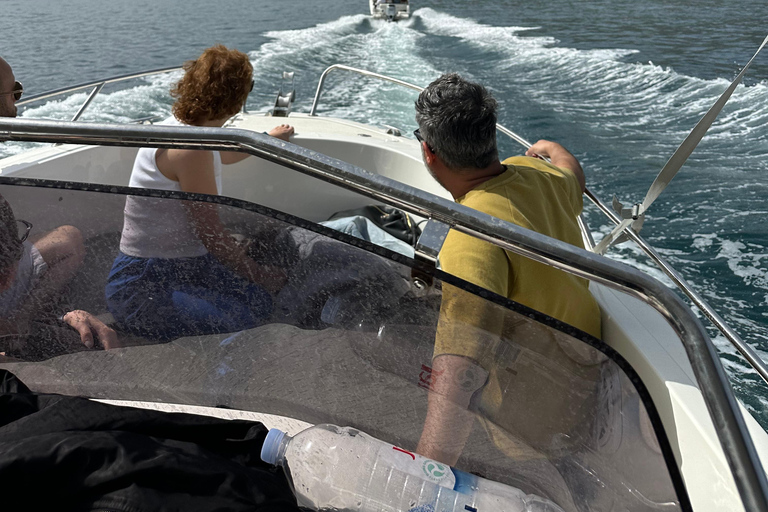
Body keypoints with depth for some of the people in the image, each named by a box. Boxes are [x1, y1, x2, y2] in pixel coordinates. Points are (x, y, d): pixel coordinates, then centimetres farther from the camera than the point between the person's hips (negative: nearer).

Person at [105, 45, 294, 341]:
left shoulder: (188, 130, 9)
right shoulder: (190, 148, -22)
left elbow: (224, 155, 34)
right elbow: (211, 235, -19)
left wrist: (270, 139, 49)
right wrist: (259, 275, -5)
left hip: (181, 263, 10)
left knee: (260, 302, -7)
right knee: (243, 322, -27)